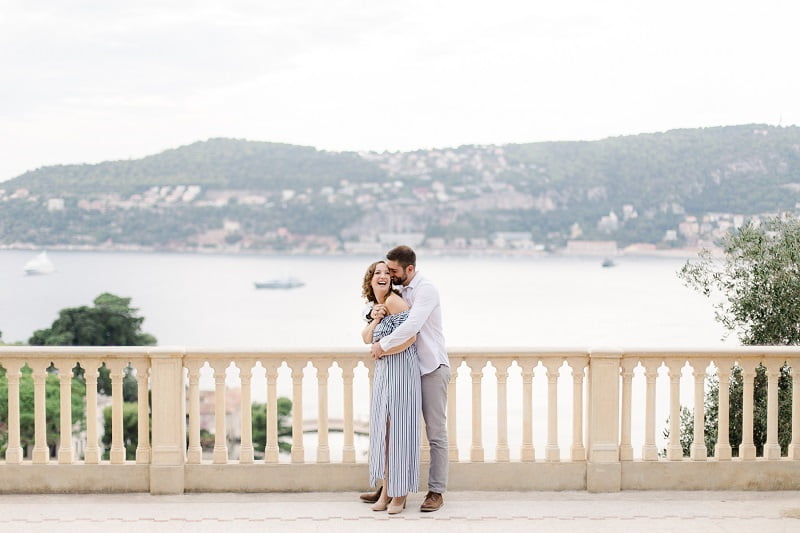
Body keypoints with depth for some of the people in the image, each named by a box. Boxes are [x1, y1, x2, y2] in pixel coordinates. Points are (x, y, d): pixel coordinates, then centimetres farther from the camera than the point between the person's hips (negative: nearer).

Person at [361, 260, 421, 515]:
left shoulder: (394, 300, -12)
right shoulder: (376, 305, 15)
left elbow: (410, 337, -18)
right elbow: (367, 338, 9)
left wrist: (381, 350, -7)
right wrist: (376, 319, -9)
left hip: (401, 371, -8)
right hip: (383, 373, 8)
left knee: (399, 428, -4)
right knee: (382, 429, 8)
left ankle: (400, 493, 4)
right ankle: (386, 489, 15)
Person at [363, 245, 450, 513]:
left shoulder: (425, 289, -15)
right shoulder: (399, 290, 10)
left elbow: (412, 325, -29)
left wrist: (384, 344, -23)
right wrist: (374, 311, -7)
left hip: (432, 368, -8)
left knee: (436, 433, -2)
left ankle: (436, 492, 3)